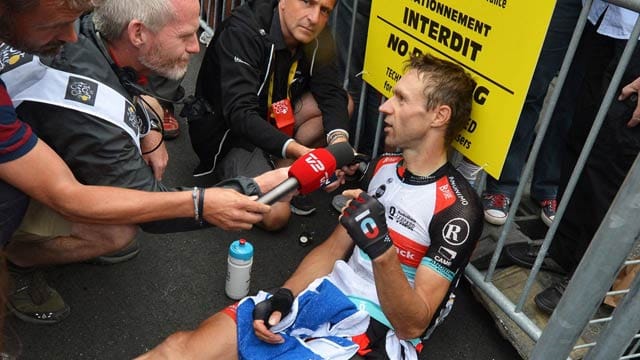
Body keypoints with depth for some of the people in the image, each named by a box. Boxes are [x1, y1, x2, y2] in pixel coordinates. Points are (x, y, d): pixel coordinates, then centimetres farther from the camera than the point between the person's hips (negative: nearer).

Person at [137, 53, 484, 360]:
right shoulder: (382, 167, 9)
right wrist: (282, 297, 0)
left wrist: (381, 248, -30)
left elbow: (413, 324, -14)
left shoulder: (457, 209, -13)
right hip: (323, 297, 6)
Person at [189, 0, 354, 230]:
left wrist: (339, 139, -35)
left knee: (344, 104, -12)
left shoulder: (317, 39, -8)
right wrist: (298, 150, -49)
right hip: (228, 133, -7)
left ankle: (277, 170, -9)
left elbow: (331, 94, -14)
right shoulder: (242, 32, -27)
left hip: (273, 122, 7)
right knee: (276, 216, -22)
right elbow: (240, 114, -36)